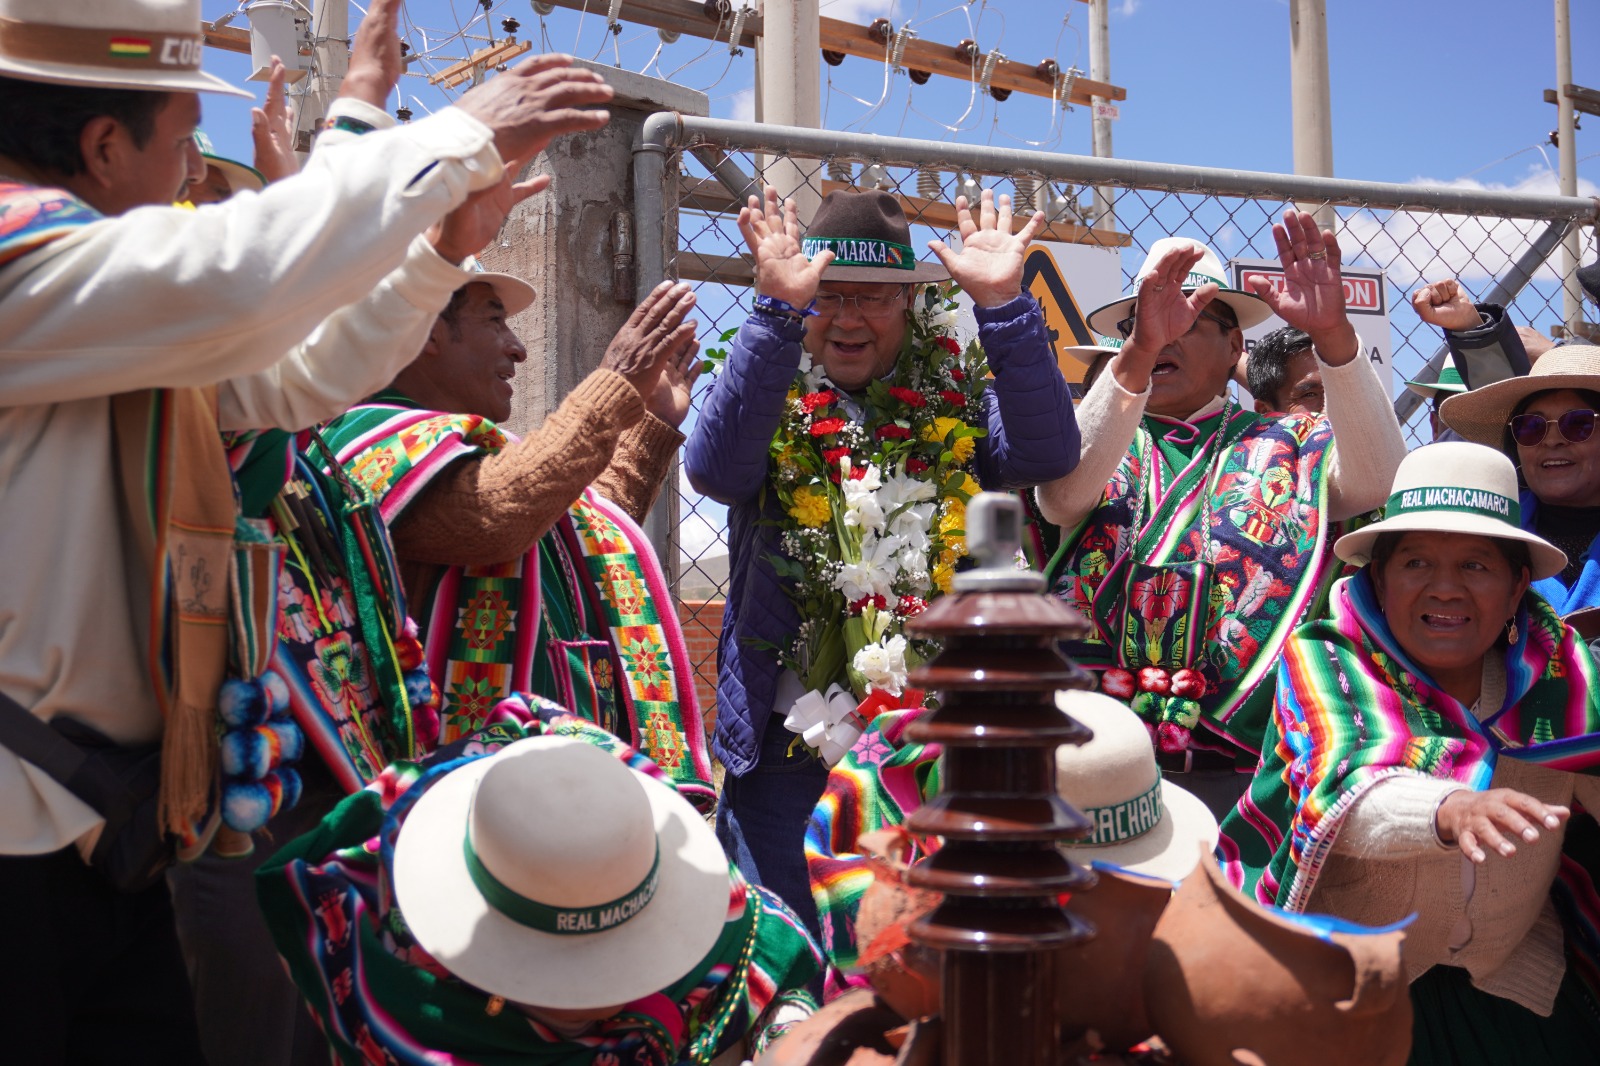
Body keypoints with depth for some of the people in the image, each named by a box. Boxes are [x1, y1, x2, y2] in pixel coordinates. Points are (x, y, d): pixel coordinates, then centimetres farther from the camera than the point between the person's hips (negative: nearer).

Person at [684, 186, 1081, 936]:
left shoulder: (955, 400, 5)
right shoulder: (771, 401, 1)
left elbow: (1049, 452, -12)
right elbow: (713, 467, -21)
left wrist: (1002, 305, -21)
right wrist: (778, 311, -28)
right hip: (789, 752, -1)